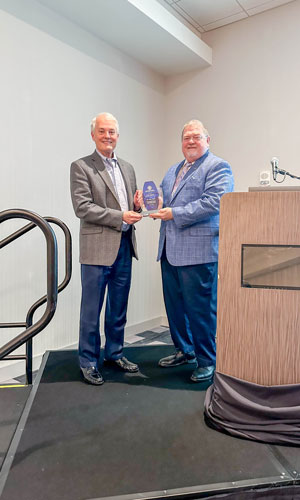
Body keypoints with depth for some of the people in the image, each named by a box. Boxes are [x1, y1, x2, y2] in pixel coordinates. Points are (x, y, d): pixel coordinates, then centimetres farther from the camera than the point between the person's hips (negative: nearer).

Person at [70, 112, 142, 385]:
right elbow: (82, 207, -13)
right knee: (91, 310, 4)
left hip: (125, 247, 6)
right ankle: (88, 362, 20)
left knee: (119, 308, 16)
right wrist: (120, 217, -17)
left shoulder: (127, 168, 15)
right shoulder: (81, 167, -3)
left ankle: (115, 353, 32)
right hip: (98, 248, -6)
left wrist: (137, 205, -4)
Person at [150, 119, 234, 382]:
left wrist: (174, 214, -19)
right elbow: (164, 198, 26)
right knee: (174, 303, 15)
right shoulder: (173, 170, 22)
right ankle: (184, 350, 34)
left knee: (200, 308, 0)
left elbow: (213, 202, -17)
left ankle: (207, 361, 18)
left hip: (198, 250, -8)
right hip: (170, 250, 8)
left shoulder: (218, 167, -4)